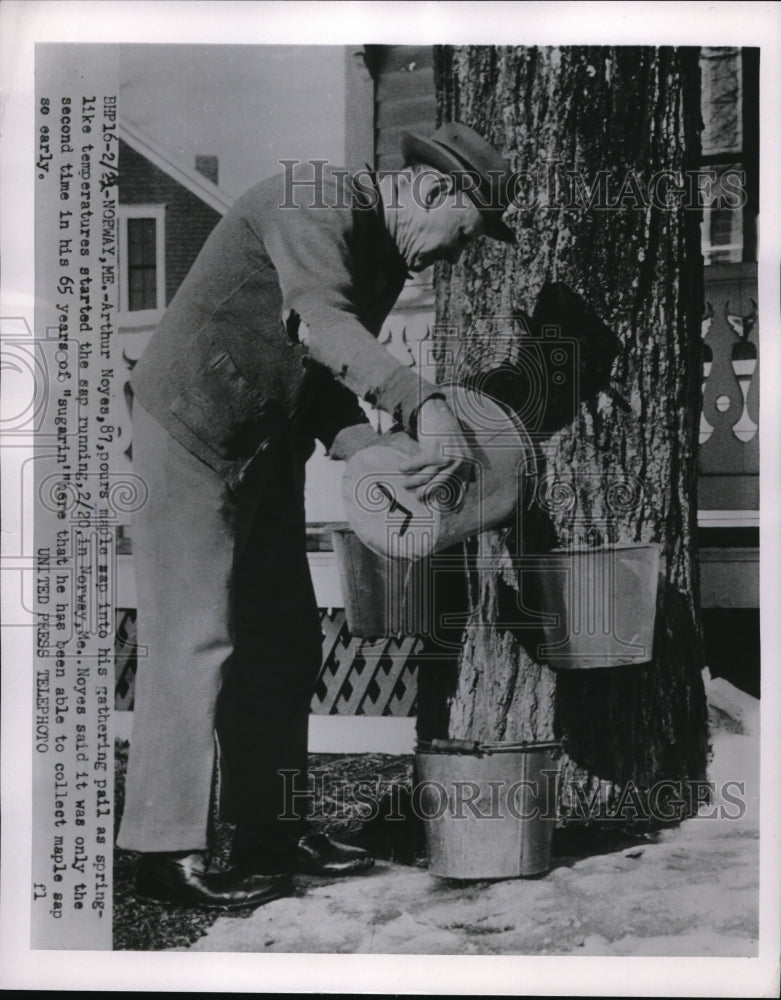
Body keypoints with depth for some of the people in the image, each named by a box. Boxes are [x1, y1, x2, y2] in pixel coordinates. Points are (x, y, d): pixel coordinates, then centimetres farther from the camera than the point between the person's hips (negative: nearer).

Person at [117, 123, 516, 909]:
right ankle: (166, 851, 1)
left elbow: (330, 371, 9)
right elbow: (323, 327, -35)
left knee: (285, 640, 9)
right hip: (189, 435, -9)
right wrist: (426, 406, -43)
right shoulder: (315, 203, -17)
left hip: (267, 451, 10)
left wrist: (368, 456, -8)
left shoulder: (384, 254, 11)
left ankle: (271, 829, 20)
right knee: (194, 639, -8)